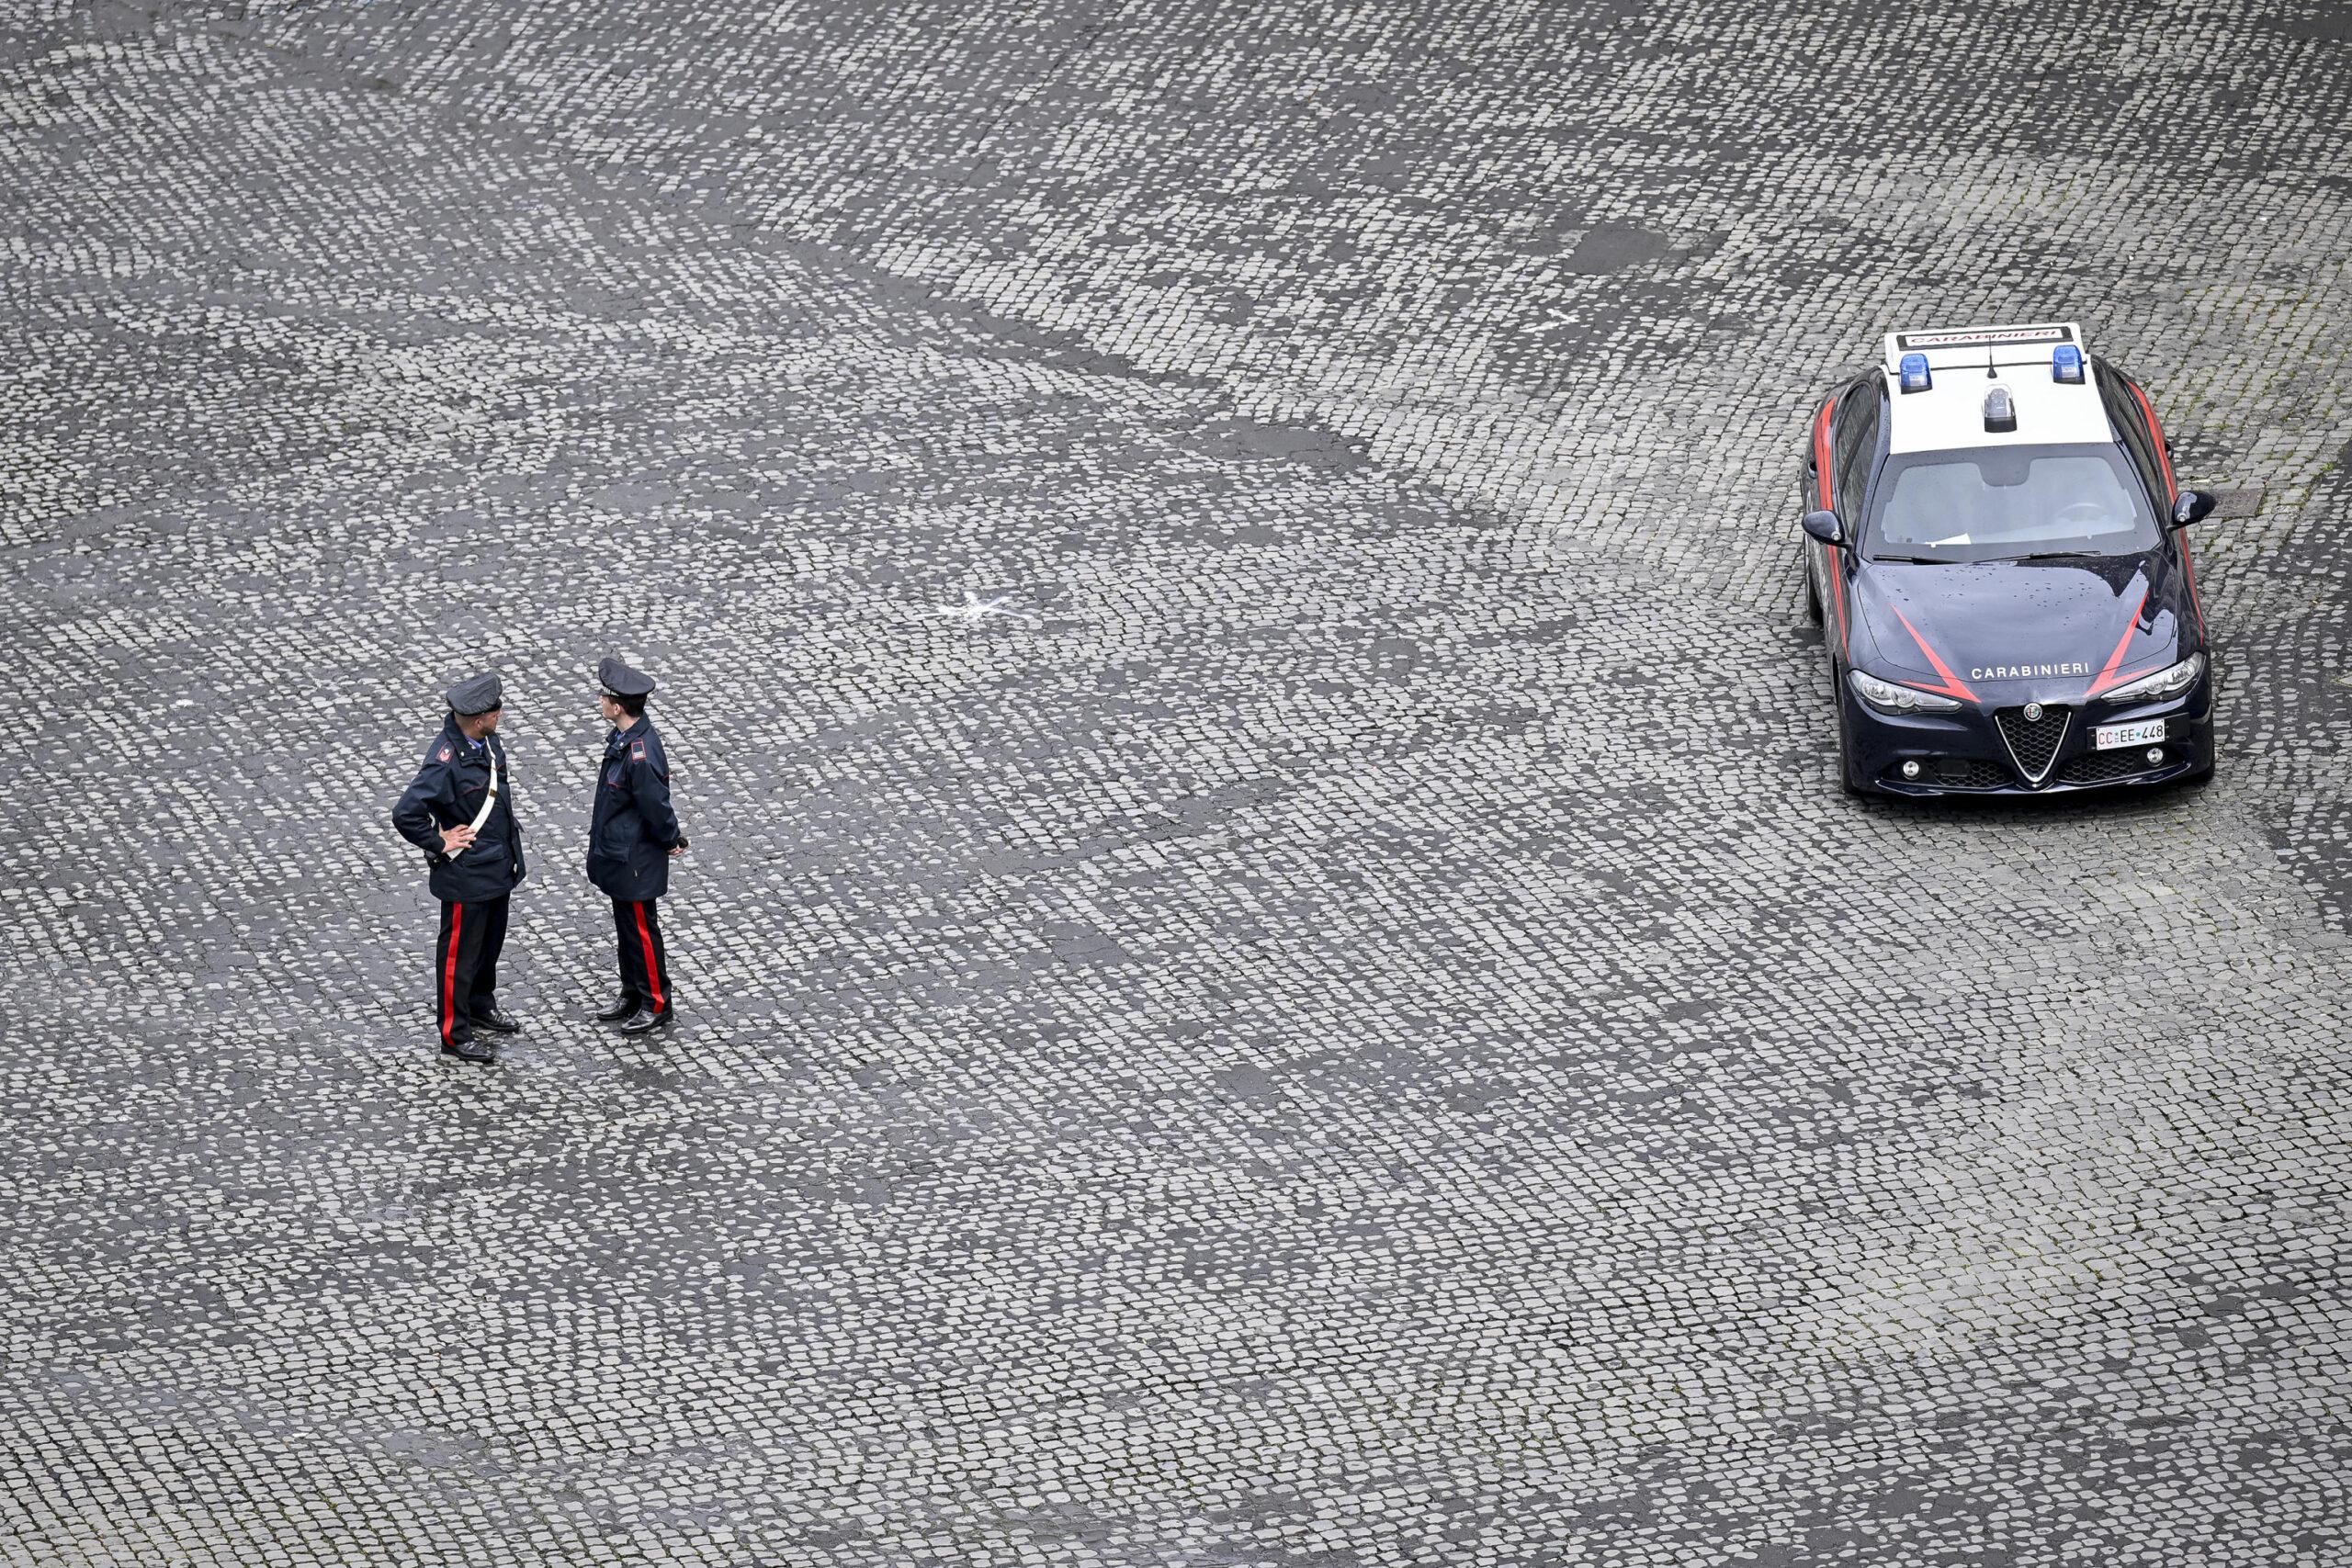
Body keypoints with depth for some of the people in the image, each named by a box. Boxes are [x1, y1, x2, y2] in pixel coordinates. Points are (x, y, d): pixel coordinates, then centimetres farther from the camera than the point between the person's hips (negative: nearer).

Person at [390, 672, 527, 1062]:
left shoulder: (487, 742, -3)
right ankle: (454, 1033, 19)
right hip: (466, 875, -9)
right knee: (460, 950, 6)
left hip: (498, 867, 9)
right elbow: (406, 814, -33)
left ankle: (481, 1005, 46)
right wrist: (439, 844, -21)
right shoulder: (446, 760, -30)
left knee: (491, 941, 25)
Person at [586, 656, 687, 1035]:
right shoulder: (623, 737, -3)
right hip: (617, 856, 9)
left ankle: (657, 1005, 22)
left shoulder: (641, 756, -33)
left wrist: (672, 841, -8)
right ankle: (632, 995, 37)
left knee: (642, 931, 7)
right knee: (625, 927, 22)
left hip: (635, 861, -9)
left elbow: (656, 808, -25)